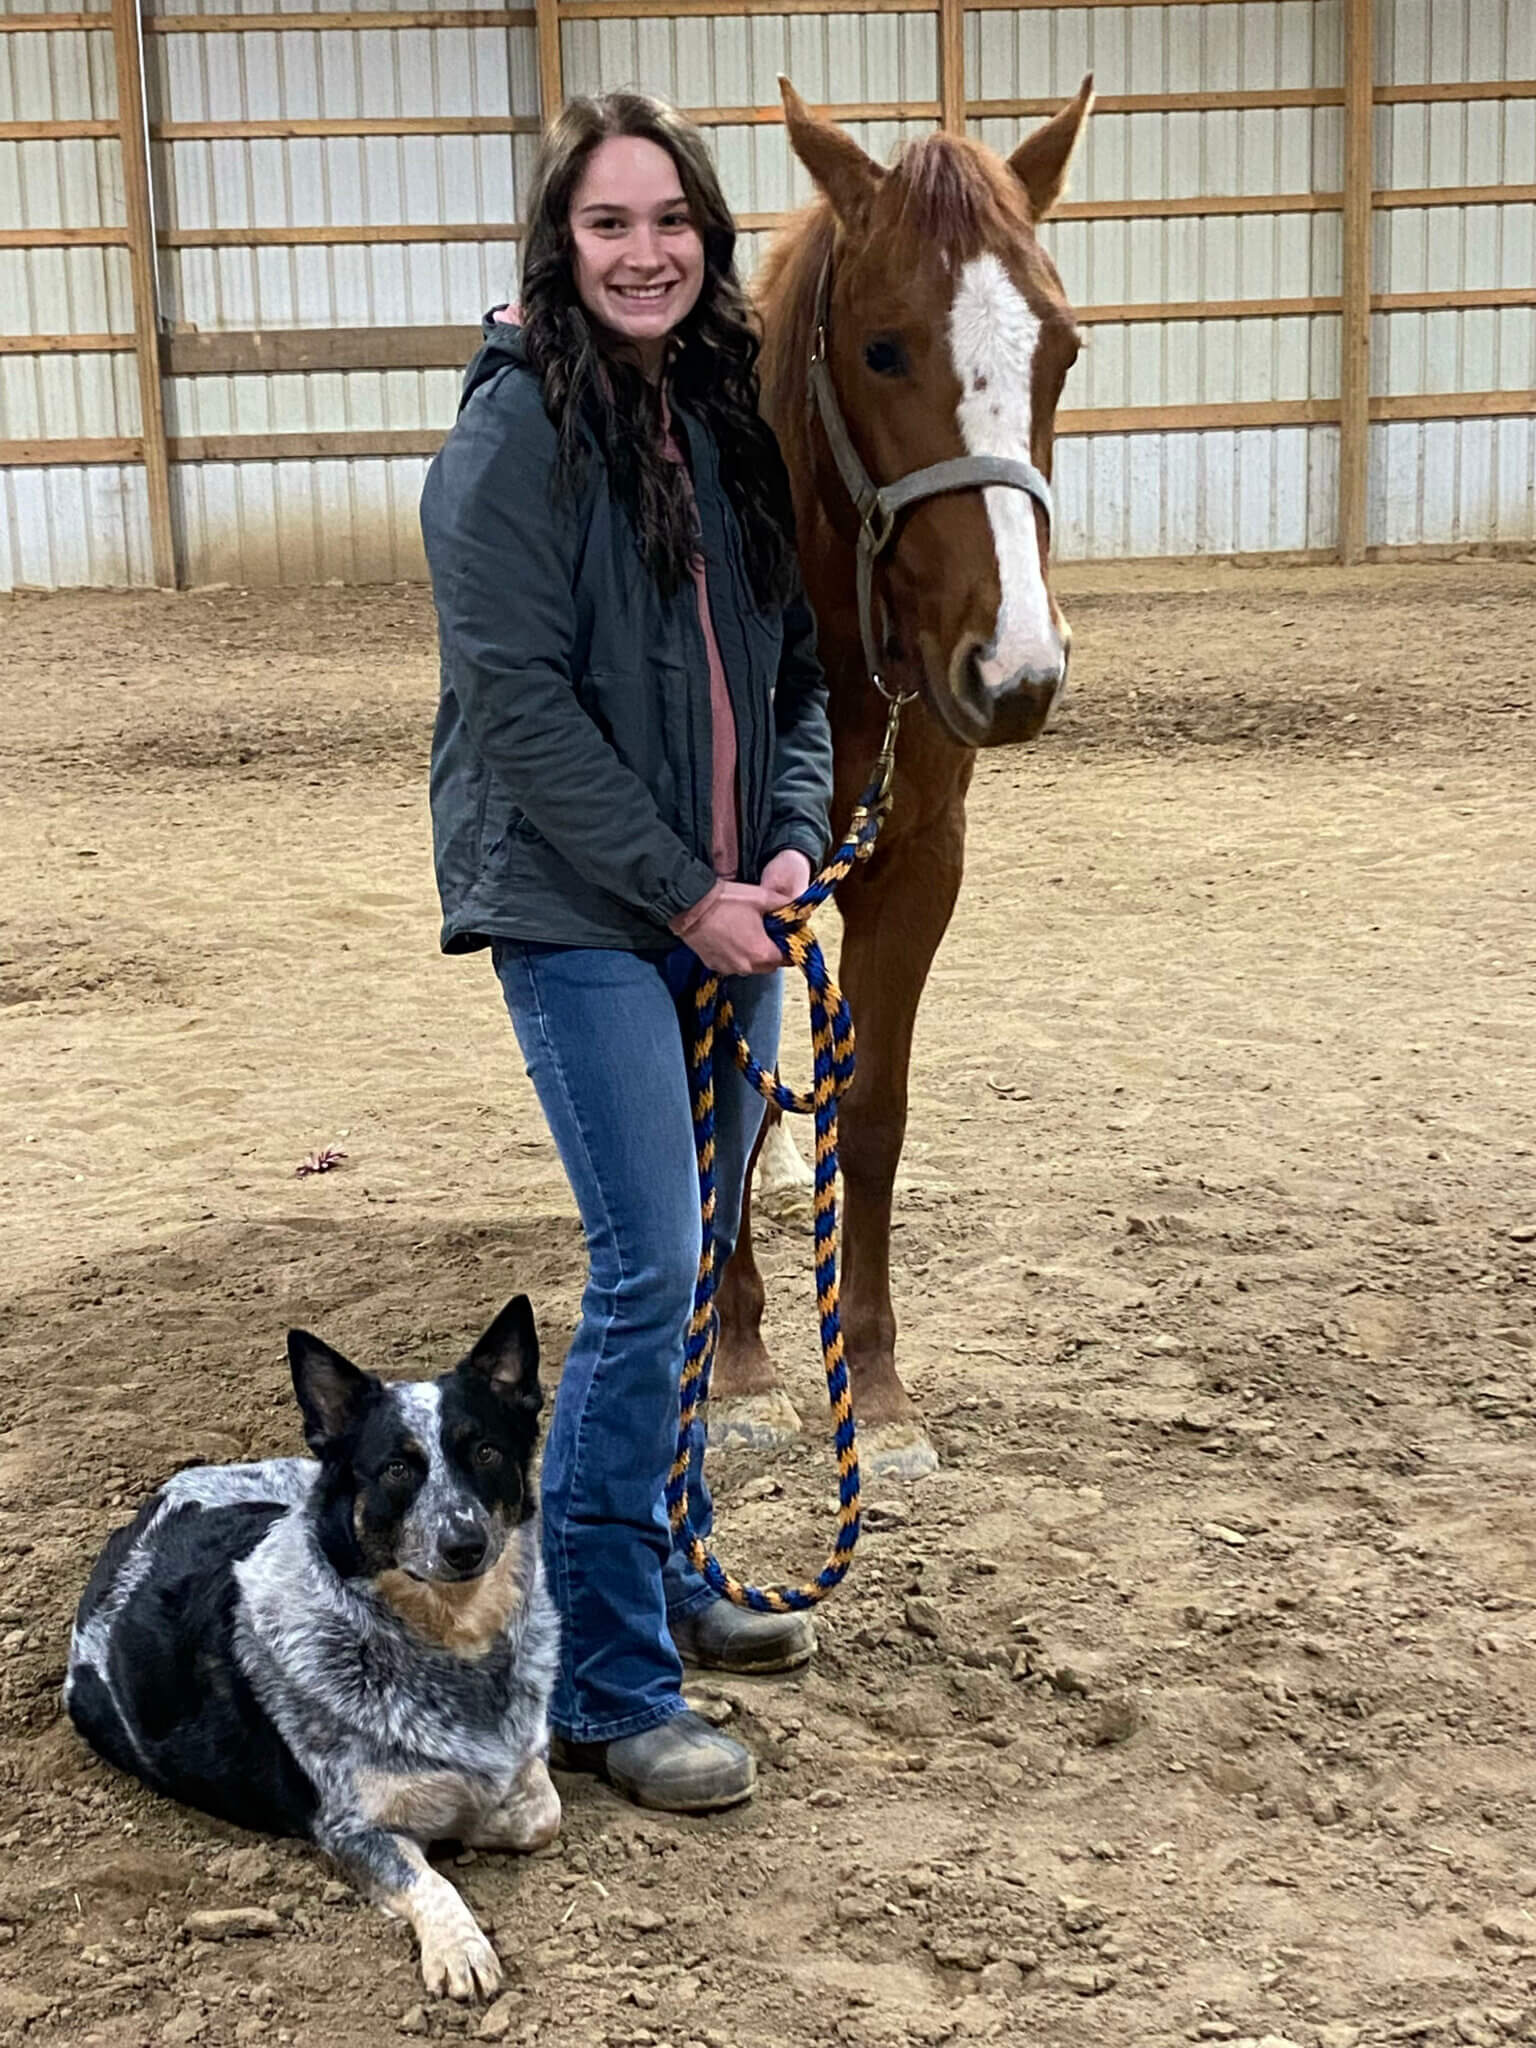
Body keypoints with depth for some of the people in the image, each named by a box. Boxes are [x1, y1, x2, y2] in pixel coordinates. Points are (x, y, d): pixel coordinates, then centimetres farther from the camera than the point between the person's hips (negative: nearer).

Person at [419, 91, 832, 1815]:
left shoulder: (735, 411, 10)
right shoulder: (519, 427, -10)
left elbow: (798, 657, 14)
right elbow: (517, 700, -16)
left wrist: (794, 836, -3)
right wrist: (686, 893, -15)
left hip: (727, 902, 7)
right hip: (580, 910, -7)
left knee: (699, 1254, 15)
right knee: (647, 1272, -10)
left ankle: (672, 1574, 33)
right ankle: (604, 1689, 2)